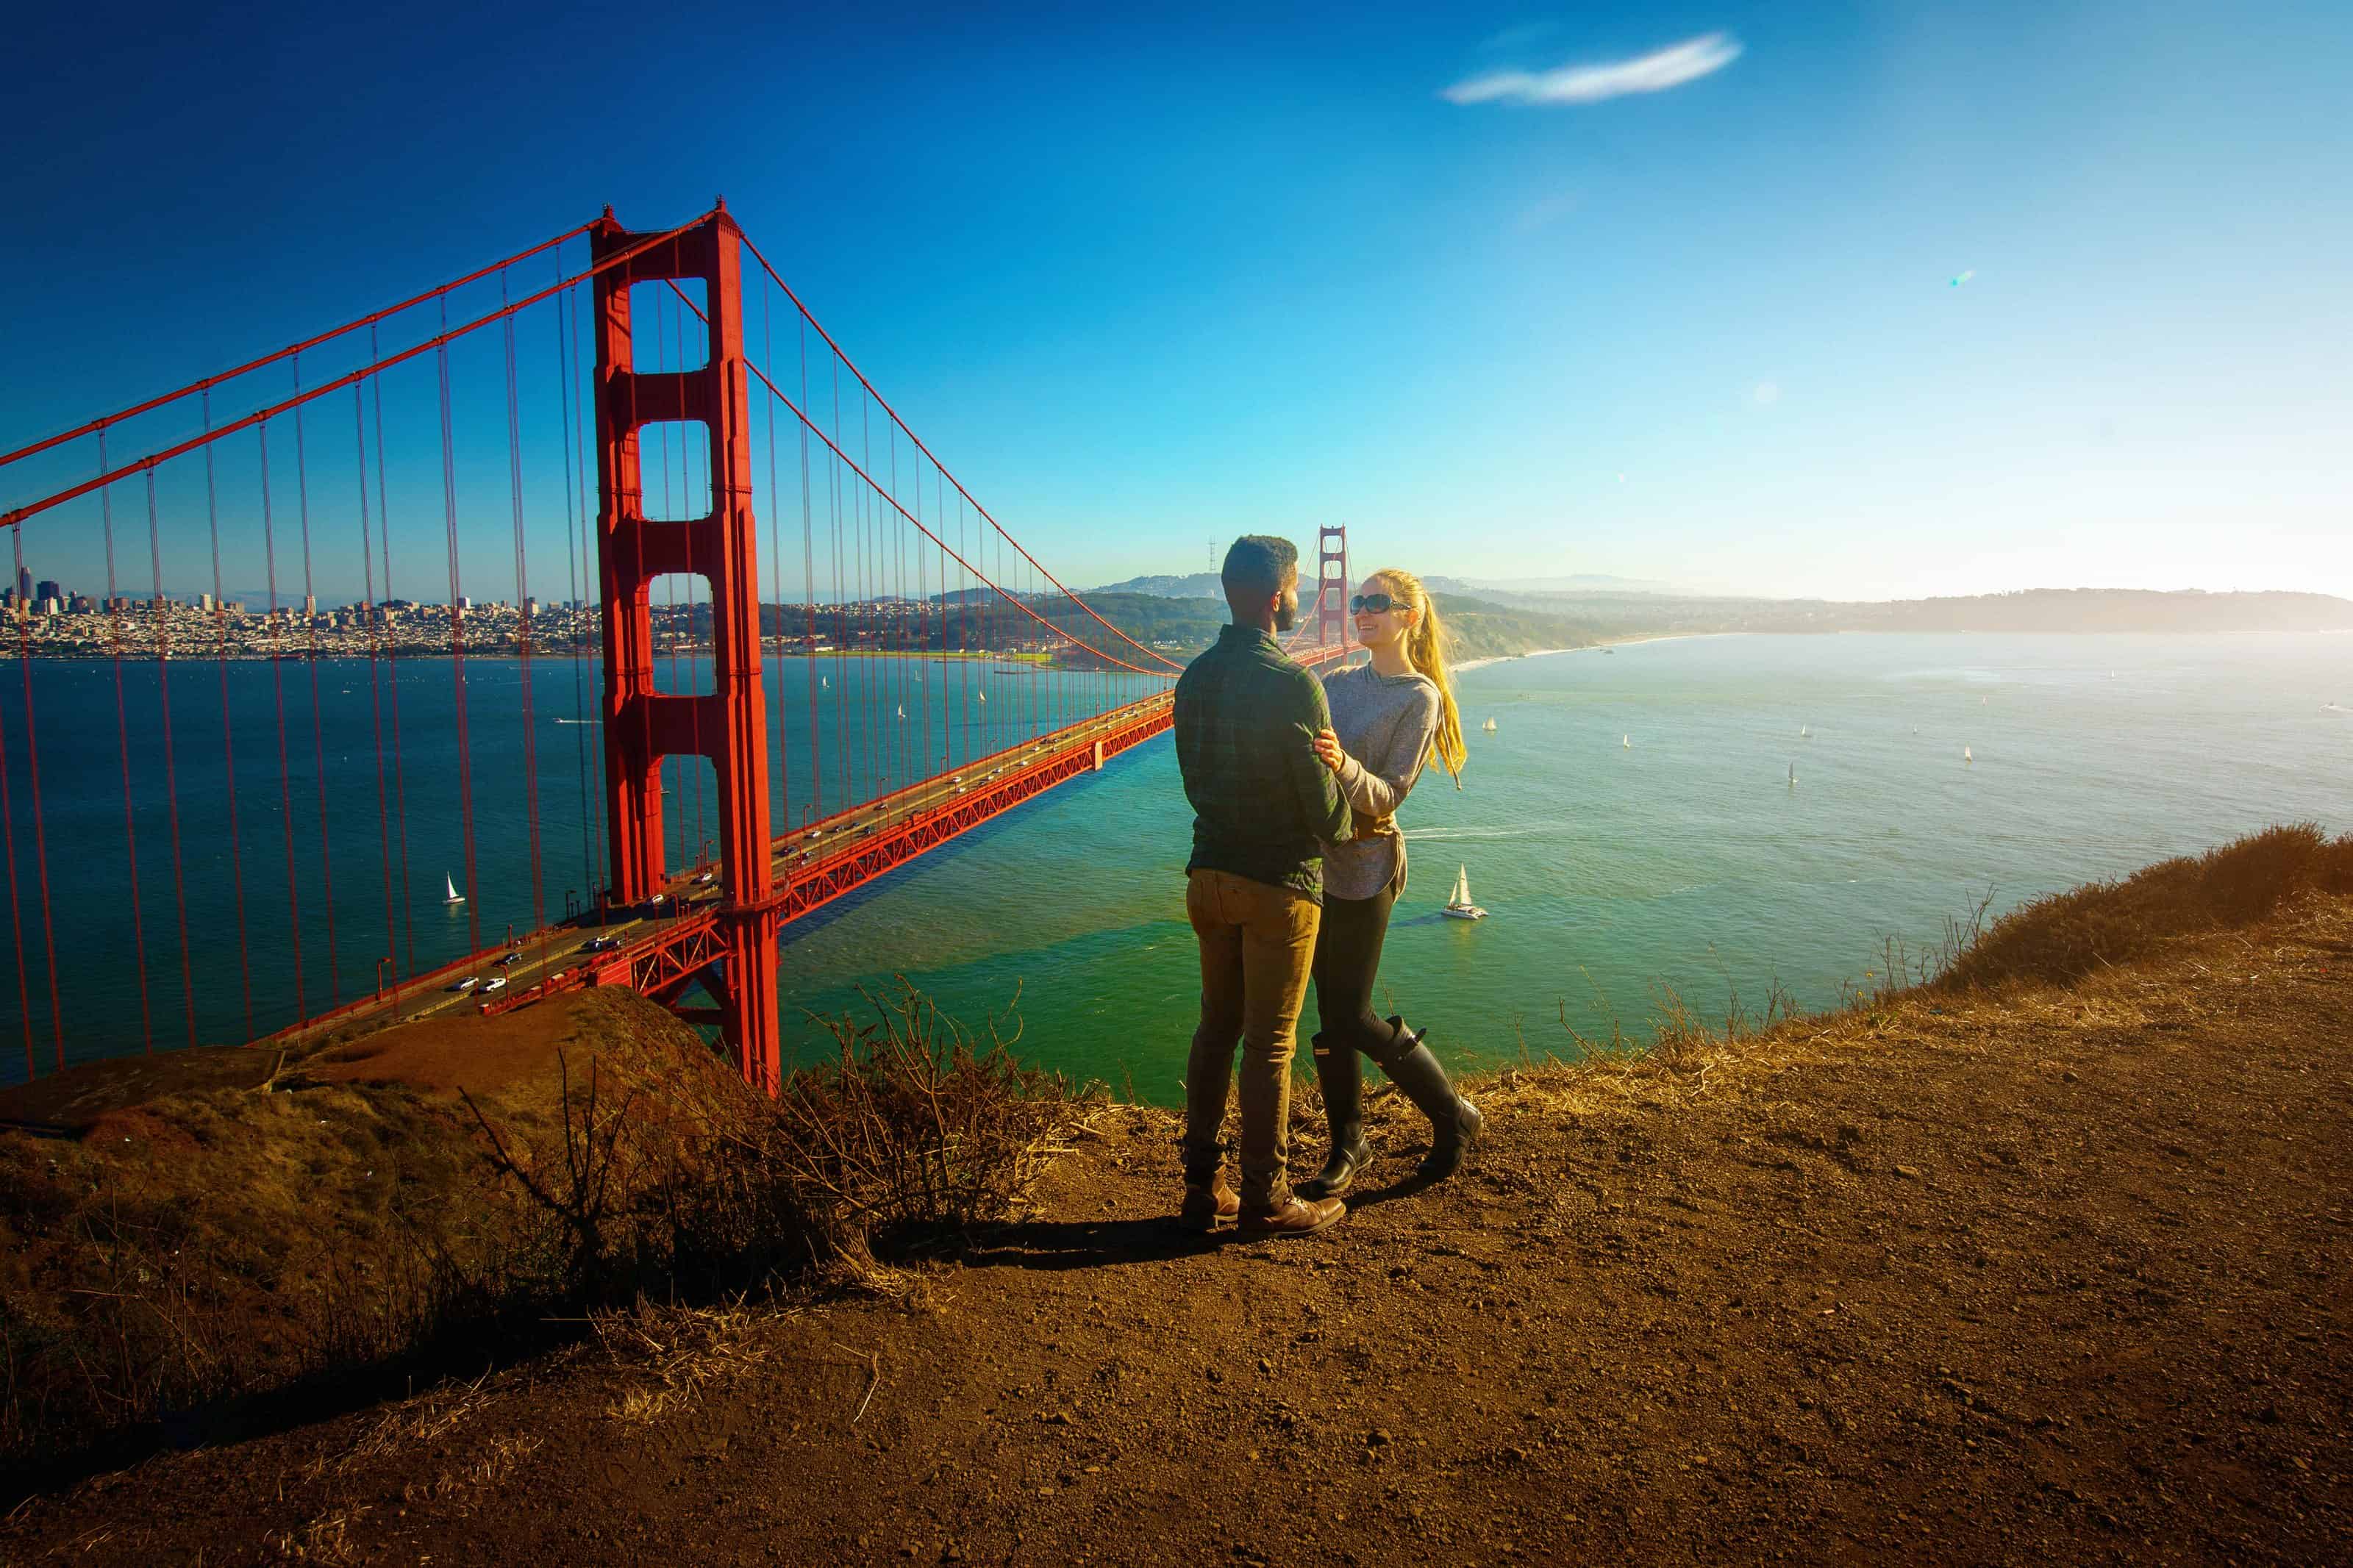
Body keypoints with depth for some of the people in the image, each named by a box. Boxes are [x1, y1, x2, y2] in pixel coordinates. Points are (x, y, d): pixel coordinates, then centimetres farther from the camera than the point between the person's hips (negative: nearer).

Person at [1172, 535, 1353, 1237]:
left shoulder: (1194, 678, 5)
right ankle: (1266, 1200, 16)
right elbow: (1323, 799, -14)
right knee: (1270, 1045, 3)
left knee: (1216, 1028, 16)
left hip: (1209, 875, 7)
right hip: (1280, 882, -7)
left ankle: (1204, 1186, 24)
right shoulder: (1293, 683, -17)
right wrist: (1340, 832, 8)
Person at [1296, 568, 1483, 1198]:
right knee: (1329, 1012, 10)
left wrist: (1343, 765, -33)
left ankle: (1454, 1117, 19)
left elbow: (1389, 795, -15)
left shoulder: (1420, 698, -7)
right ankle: (1348, 1145, 25)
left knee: (1350, 1018, -3)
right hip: (1317, 861, 6)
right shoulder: (1337, 684, 12)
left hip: (1365, 867, -6)